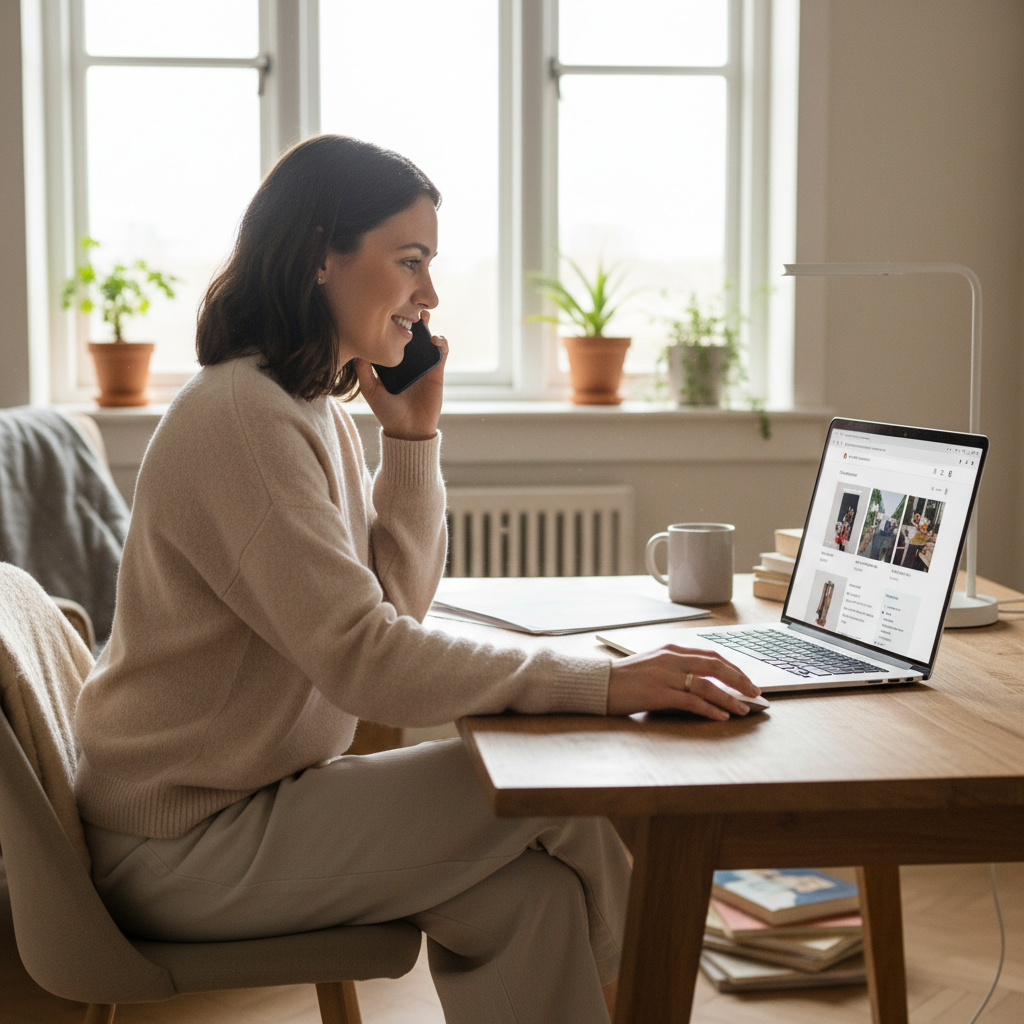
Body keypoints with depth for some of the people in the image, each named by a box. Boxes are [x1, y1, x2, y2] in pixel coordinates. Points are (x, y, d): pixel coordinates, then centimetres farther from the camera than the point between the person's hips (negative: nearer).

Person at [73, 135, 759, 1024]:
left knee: (531, 891, -10)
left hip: (253, 791, 8)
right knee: (566, 800, -11)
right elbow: (365, 657, -29)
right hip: (184, 843, -8)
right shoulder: (241, 417, -22)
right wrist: (602, 683, -30)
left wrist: (413, 434, -1)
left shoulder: (312, 407, 9)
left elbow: (397, 603, 9)